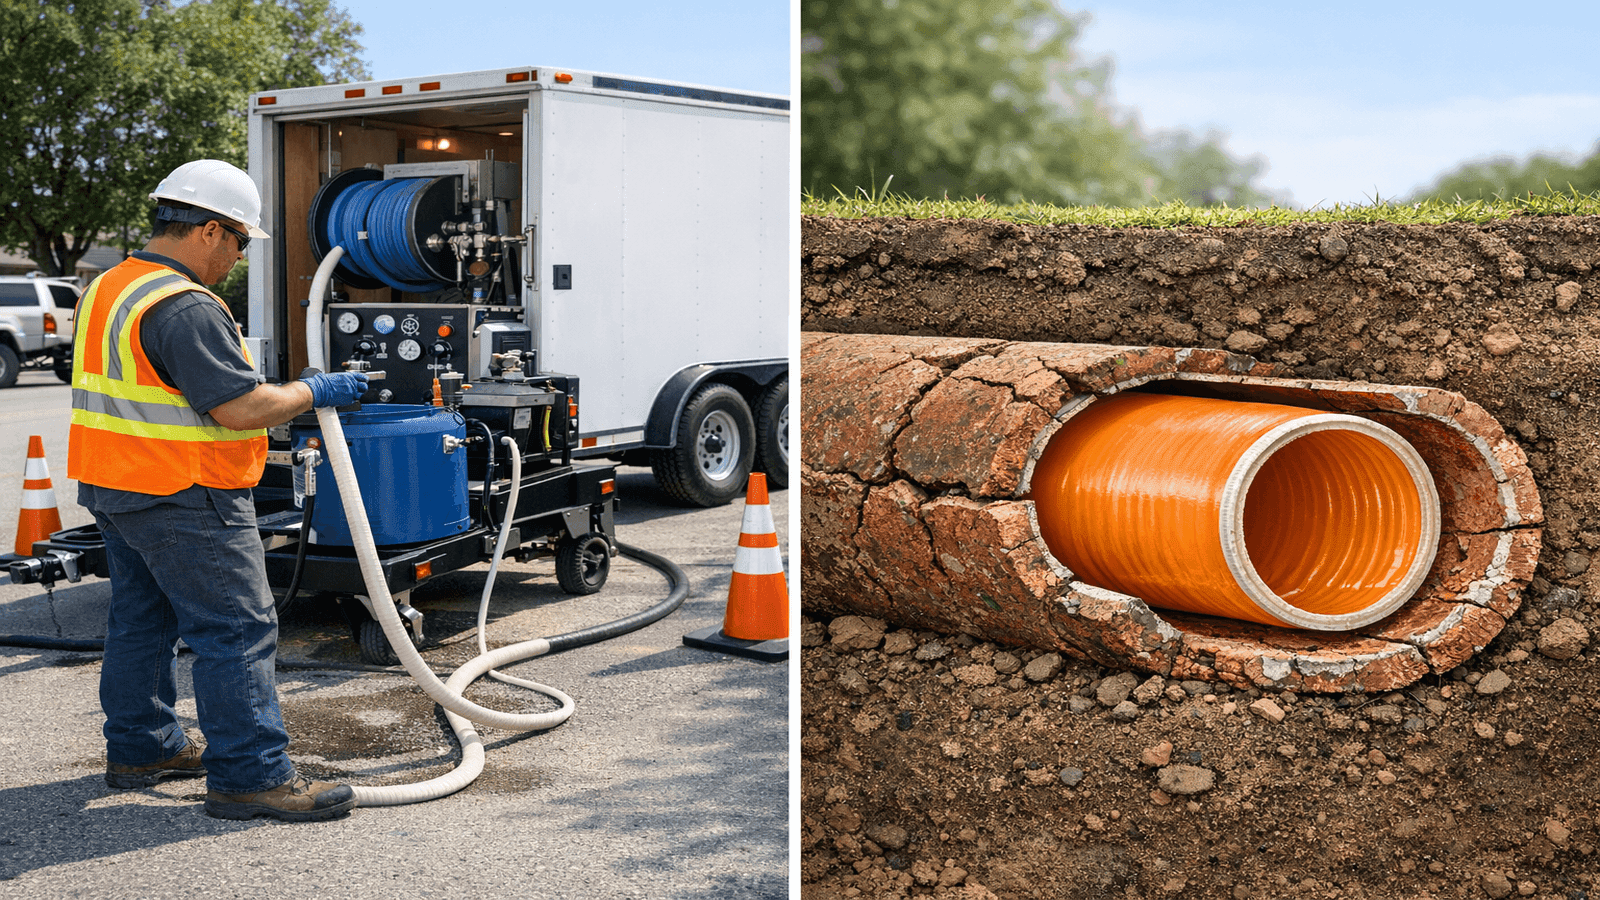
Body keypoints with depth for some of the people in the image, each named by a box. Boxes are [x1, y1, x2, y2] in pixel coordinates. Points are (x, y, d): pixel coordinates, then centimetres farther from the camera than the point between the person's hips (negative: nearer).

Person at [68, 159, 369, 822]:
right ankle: (251, 775, -5)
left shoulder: (106, 291, 12)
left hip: (114, 489, 11)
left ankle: (141, 746, 31)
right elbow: (242, 407, -24)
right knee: (235, 629, -6)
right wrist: (313, 392, -10)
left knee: (141, 617, 20)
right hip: (183, 498, -10)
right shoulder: (184, 308, -22)